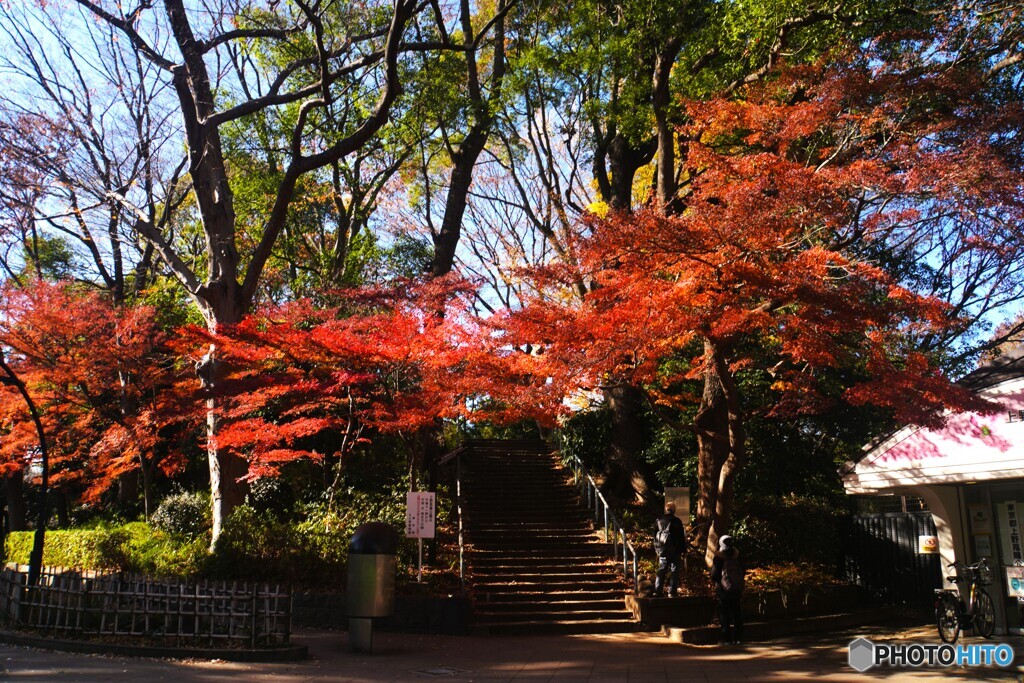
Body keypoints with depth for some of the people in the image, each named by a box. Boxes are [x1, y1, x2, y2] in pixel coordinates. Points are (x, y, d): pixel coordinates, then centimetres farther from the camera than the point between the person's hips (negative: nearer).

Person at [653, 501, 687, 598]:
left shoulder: (658, 521, 4)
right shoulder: (677, 521, -10)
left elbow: (655, 536, 11)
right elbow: (682, 537, -6)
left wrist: (657, 549, 18)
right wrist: (683, 549, 4)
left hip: (662, 551, 4)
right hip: (675, 551, -4)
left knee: (661, 571, 10)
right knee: (674, 572, 3)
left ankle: (657, 591, 4)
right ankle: (672, 592, -1)